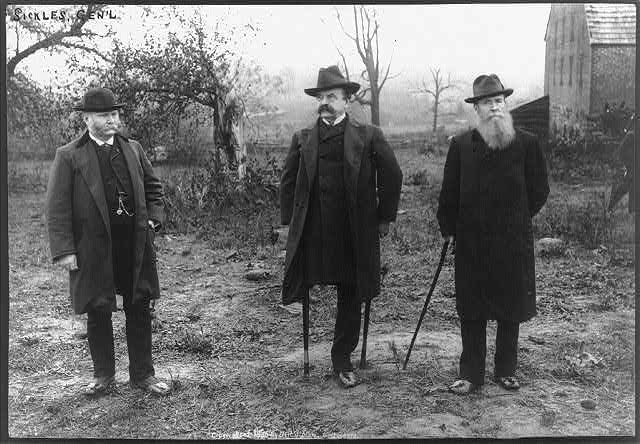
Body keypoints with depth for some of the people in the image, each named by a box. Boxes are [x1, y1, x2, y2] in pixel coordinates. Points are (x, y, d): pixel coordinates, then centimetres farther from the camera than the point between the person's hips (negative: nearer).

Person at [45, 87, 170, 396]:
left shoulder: (133, 149, 9)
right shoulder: (68, 157, -3)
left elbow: (153, 187, 19)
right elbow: (57, 207, -6)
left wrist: (154, 218, 4)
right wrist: (64, 250, -13)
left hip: (136, 246, 3)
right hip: (93, 250, -3)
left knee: (139, 310, 9)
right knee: (98, 313, 9)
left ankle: (142, 374, 23)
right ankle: (103, 375, 27)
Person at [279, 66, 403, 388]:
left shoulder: (368, 136, 1)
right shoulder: (302, 139, 7)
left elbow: (392, 176, 4)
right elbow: (288, 181, 12)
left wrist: (384, 217, 4)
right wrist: (290, 220, 6)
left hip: (355, 235, -1)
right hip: (312, 234, 1)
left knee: (351, 298, 9)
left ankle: (342, 359, 25)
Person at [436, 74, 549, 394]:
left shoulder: (526, 144, -1)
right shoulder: (461, 145, 1)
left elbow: (539, 191, 7)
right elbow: (449, 193, 7)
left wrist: (515, 219, 8)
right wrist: (448, 229, 4)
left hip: (513, 243, 0)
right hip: (471, 244, 1)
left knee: (512, 311, 10)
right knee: (471, 313, 7)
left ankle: (506, 371, 27)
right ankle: (471, 374, 19)